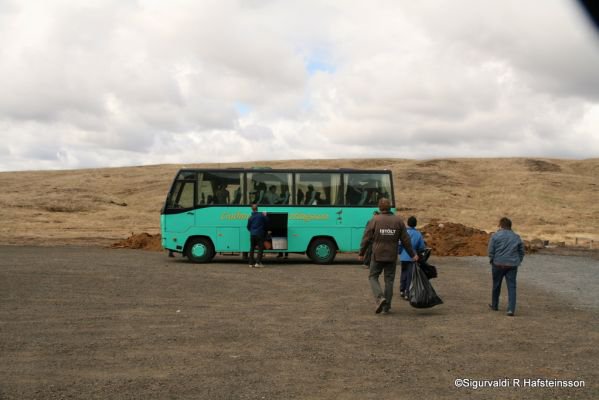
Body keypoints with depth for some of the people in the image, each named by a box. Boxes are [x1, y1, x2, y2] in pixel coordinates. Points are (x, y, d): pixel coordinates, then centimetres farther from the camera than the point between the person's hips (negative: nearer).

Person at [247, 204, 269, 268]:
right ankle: (258, 263, -8)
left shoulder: (250, 217, 2)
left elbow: (248, 227, 9)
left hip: (252, 234, 3)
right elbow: (267, 222, 3)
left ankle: (251, 263, 11)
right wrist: (265, 216, 19)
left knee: (252, 248, 11)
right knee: (260, 248, 1)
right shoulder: (261, 215, -8)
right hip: (260, 234, -3)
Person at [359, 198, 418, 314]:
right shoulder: (398, 220, 1)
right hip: (392, 256, 2)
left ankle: (380, 298, -11)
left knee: (373, 277, 11)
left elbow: (366, 238, -5)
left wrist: (361, 253, 7)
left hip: (377, 255, -2)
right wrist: (413, 254, 13)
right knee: (389, 280, 10)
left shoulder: (375, 220, -7)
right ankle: (386, 307, 12)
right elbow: (405, 240, 3)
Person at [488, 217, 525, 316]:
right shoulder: (516, 237, 9)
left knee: (496, 286, 14)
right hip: (512, 265, 2)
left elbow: (491, 251, -6)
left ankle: (494, 305, 29)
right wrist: (518, 262, 18)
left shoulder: (495, 236, -4)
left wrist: (492, 261, 7)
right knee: (511, 287, 1)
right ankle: (511, 309, -8)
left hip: (498, 264, -2)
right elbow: (521, 251, 13)